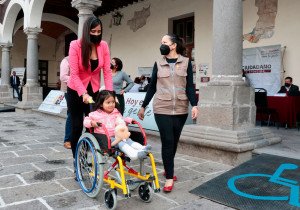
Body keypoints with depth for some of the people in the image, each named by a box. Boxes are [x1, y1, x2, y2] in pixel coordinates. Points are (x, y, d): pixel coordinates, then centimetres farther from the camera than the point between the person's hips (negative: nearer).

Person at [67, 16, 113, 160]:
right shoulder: (75, 45, -16)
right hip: (75, 92, -2)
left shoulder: (103, 46, -7)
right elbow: (74, 74, -20)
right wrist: (83, 94, -32)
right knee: (77, 126, 1)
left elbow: (107, 71, -10)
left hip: (94, 91, 3)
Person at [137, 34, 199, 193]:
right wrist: (143, 106, 11)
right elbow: (152, 86, 10)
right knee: (167, 142, -4)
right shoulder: (158, 64, 7)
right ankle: (169, 177, 6)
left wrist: (194, 105, -11)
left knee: (174, 141, 11)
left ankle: (168, 169, 31)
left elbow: (189, 86, 2)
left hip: (181, 109, 1)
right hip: (162, 109, -1)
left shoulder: (186, 62, 4)